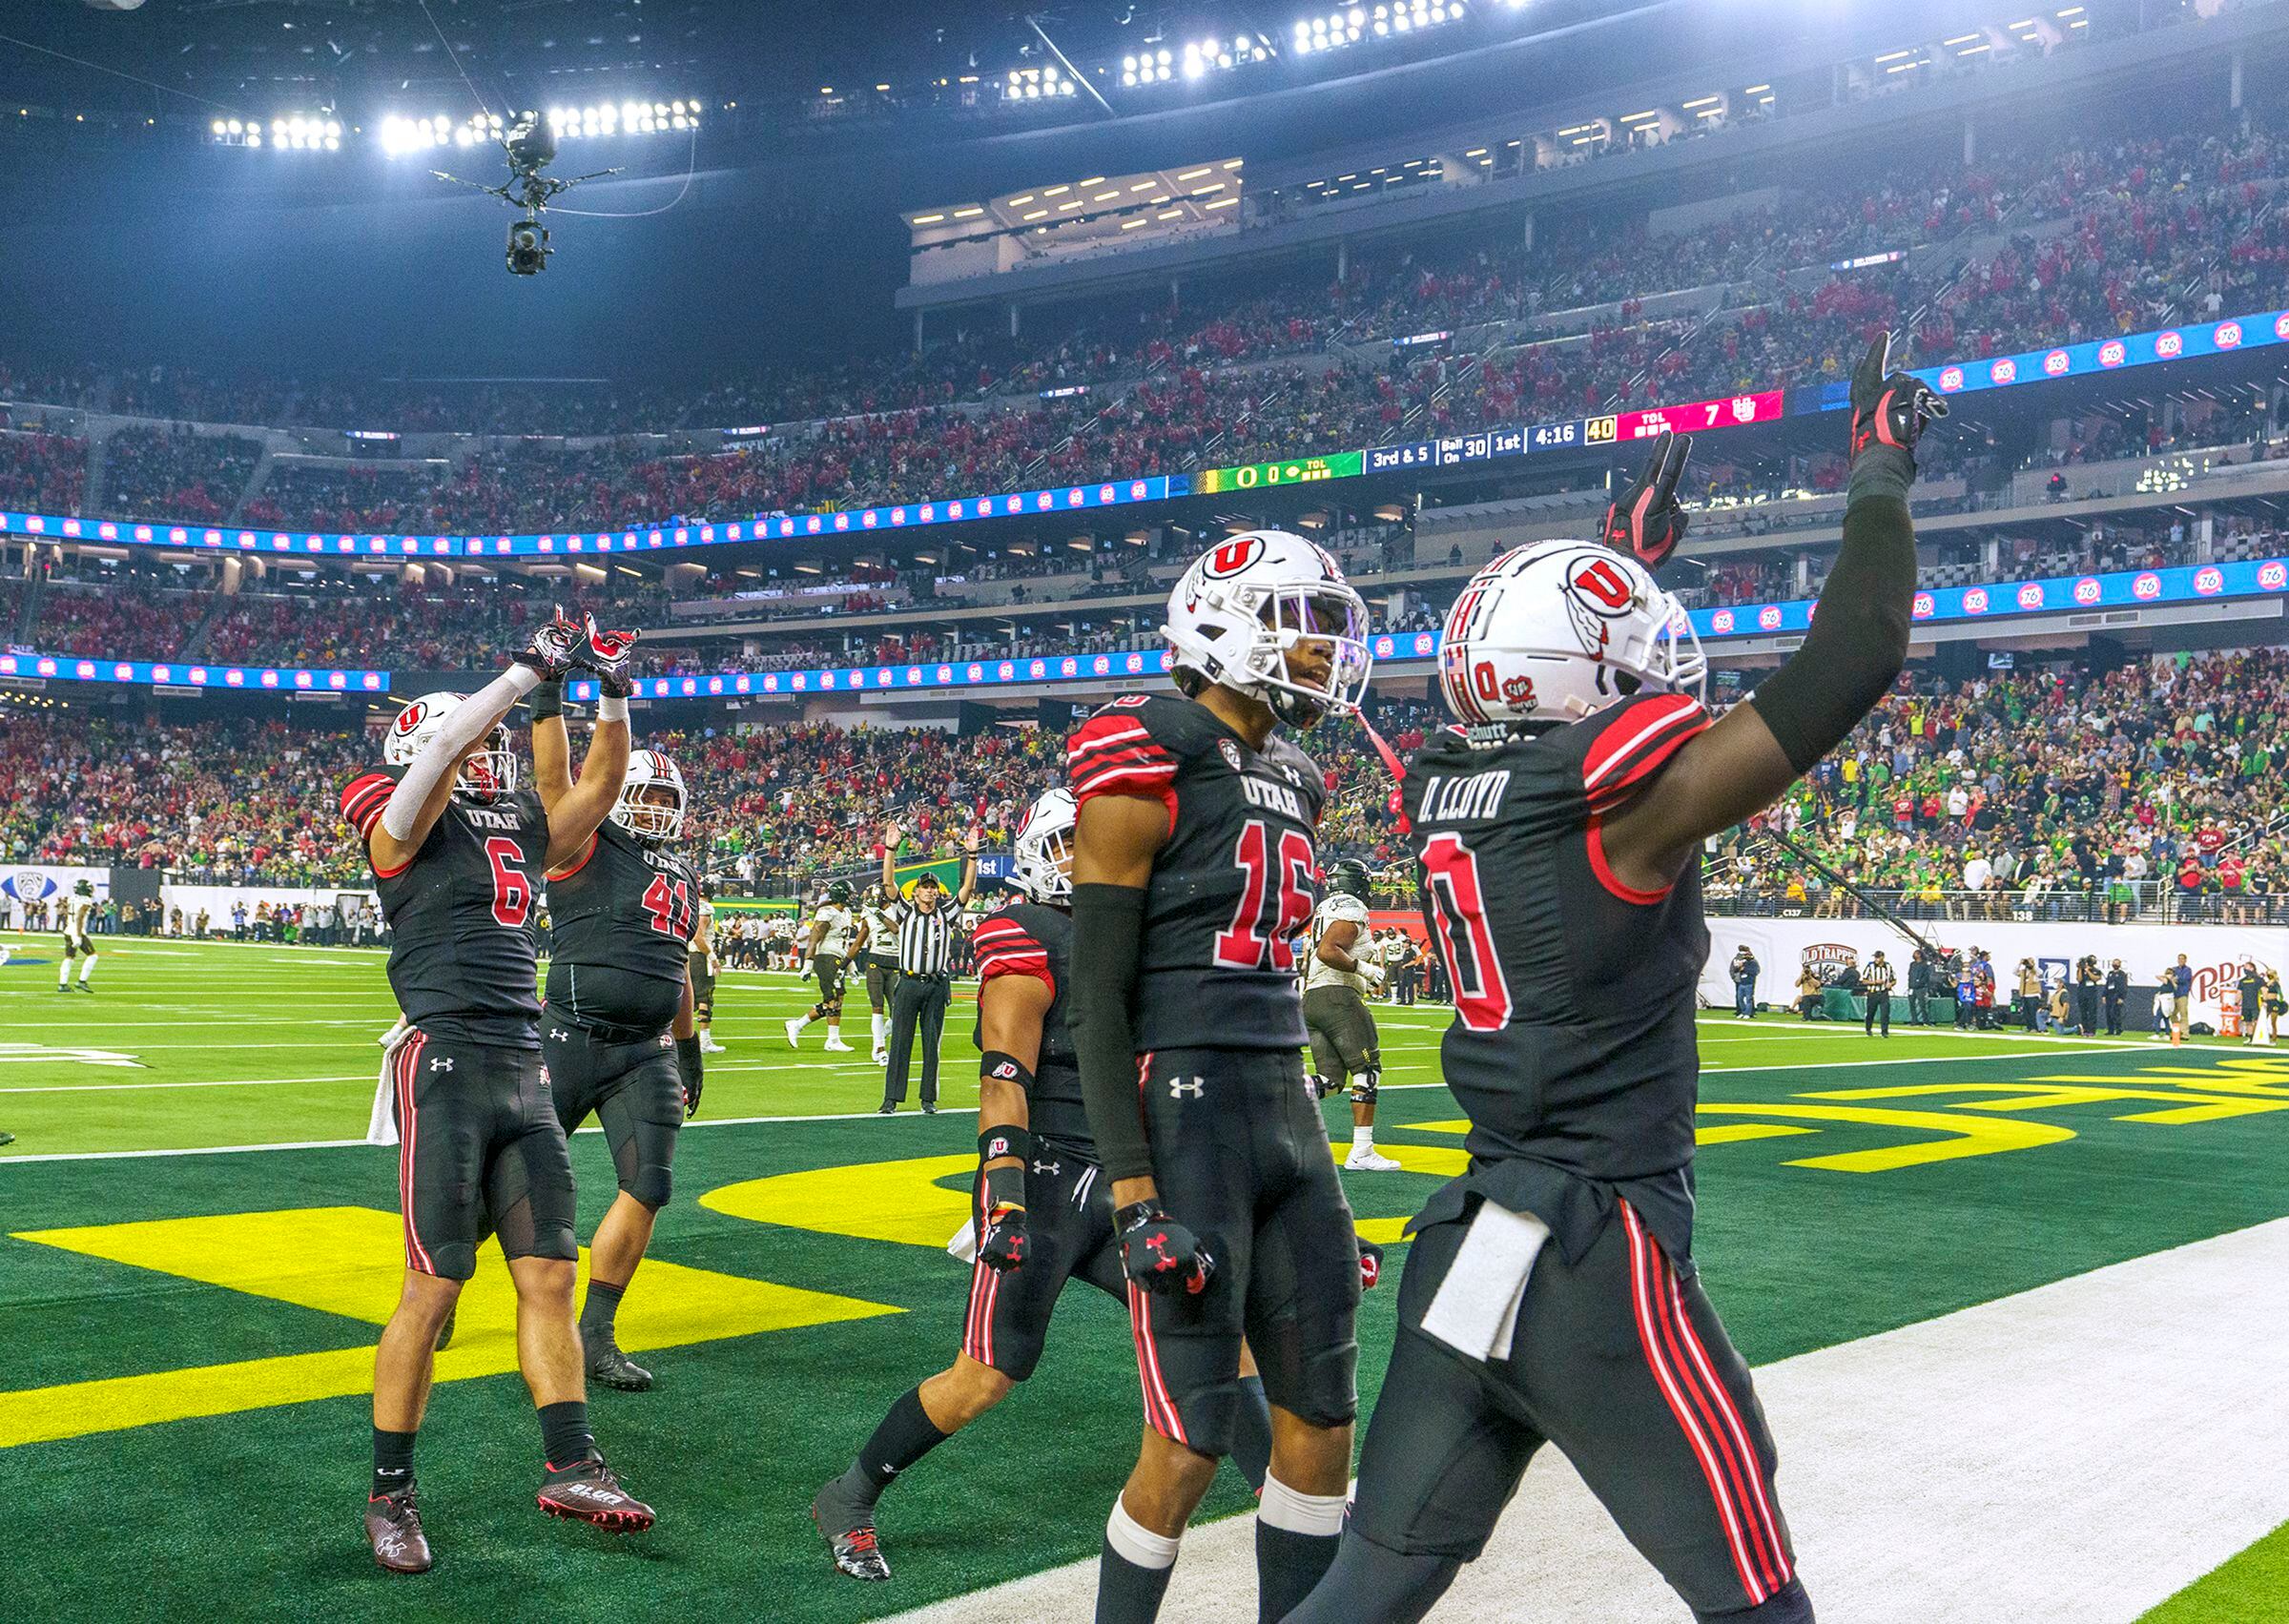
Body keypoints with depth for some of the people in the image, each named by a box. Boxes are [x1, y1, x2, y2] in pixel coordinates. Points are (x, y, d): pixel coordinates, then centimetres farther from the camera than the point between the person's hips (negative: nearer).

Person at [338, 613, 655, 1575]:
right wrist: (535, 669, -18)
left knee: (548, 1276, 4)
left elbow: (599, 785, 18)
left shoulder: (522, 832, 17)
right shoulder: (405, 830, -2)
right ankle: (390, 1494, 10)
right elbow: (438, 749, -18)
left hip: (524, 1076, 6)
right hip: (446, 1068, -6)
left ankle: (570, 1467, 10)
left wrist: (614, 695, 6)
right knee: (435, 1287, -3)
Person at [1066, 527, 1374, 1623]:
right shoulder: (1150, 760, -10)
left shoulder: (1294, 781, 15)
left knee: (1322, 1418, 11)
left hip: (1287, 1110, 8)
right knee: (1192, 1439, -3)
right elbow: (1098, 1001, -12)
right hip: (1182, 1113, -8)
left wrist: (1313, 1166, 20)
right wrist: (1136, 1196, -18)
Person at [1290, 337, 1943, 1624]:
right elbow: (1856, 661, -11)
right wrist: (1883, 472, 4)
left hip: (1462, 1257, 7)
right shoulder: (1633, 795, -15)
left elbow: (1558, 716, 29)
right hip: (1600, 1272, -7)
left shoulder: (1452, 790, 5)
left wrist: (1628, 554, 35)